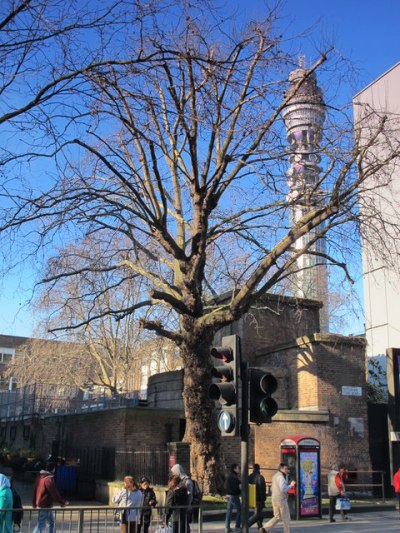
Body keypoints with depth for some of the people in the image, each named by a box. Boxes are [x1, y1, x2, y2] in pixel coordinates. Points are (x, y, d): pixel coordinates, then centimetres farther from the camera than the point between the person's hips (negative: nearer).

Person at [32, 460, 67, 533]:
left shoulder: (40, 477, 8)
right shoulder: (49, 479, -19)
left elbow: (35, 491, 15)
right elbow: (54, 493, -18)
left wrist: (34, 503, 22)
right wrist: (63, 502, -8)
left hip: (40, 504, 9)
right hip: (45, 506, -9)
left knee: (51, 523, 17)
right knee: (41, 525, -7)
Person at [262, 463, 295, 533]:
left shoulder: (275, 476, 15)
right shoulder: (281, 477, -16)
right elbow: (283, 489, -26)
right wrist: (290, 485, -12)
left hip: (274, 499, 9)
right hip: (281, 500, -9)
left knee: (277, 517, 13)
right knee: (286, 518, 4)